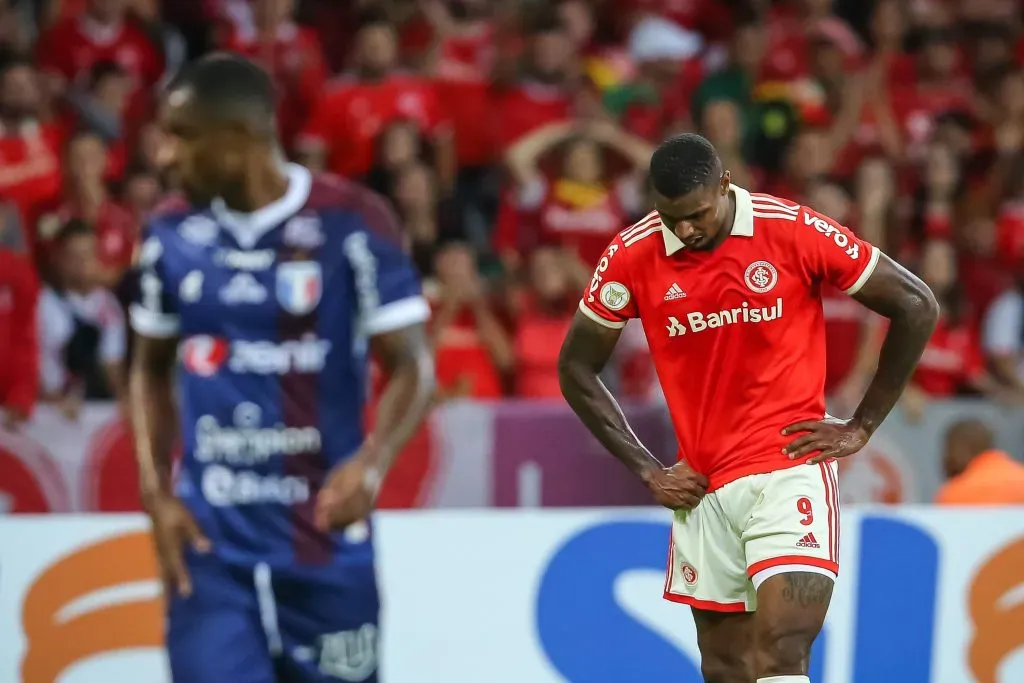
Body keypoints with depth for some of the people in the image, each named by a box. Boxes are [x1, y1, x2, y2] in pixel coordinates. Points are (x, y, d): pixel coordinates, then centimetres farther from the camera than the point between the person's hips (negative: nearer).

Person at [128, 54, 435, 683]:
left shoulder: (351, 223, -8)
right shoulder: (172, 234, 5)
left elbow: (413, 366, -6)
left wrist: (372, 463, -25)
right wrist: (156, 492, 2)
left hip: (325, 536, -2)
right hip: (209, 538, 2)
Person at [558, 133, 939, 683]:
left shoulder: (796, 233, -9)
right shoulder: (632, 257, -3)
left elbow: (916, 307, 0)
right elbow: (576, 368, 10)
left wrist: (861, 427, 1)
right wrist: (647, 471, 4)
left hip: (791, 467, -3)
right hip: (703, 489, 4)